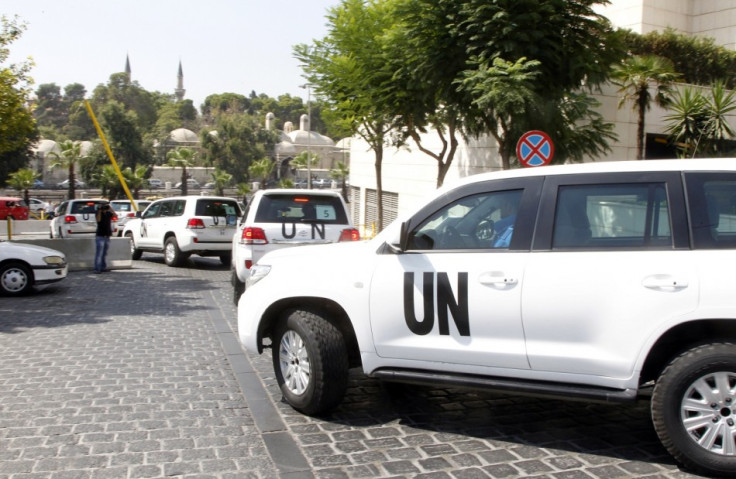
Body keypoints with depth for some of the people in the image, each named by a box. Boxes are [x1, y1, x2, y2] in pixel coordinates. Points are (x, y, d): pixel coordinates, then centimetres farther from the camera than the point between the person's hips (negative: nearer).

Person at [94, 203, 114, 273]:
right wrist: (99, 210, -23)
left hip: (107, 236, 5)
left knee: (105, 253, 11)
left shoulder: (108, 213, 10)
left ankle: (103, 267, 18)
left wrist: (110, 208, -11)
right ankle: (97, 269, -12)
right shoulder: (98, 213, -4)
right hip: (100, 236, -5)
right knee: (99, 253, -10)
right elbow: (98, 219, -23)